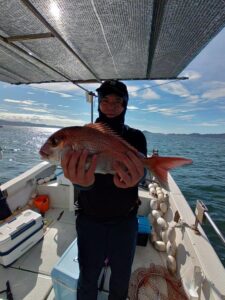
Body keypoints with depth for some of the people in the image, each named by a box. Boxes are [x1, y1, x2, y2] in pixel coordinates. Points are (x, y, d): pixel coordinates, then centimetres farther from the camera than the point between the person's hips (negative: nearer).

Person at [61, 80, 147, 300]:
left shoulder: (135, 137, -6)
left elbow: (141, 169, -23)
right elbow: (77, 170, -21)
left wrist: (133, 177, -47)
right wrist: (81, 180, -45)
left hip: (125, 221, 1)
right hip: (90, 220, 0)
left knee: (121, 278, 25)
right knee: (87, 278, 21)